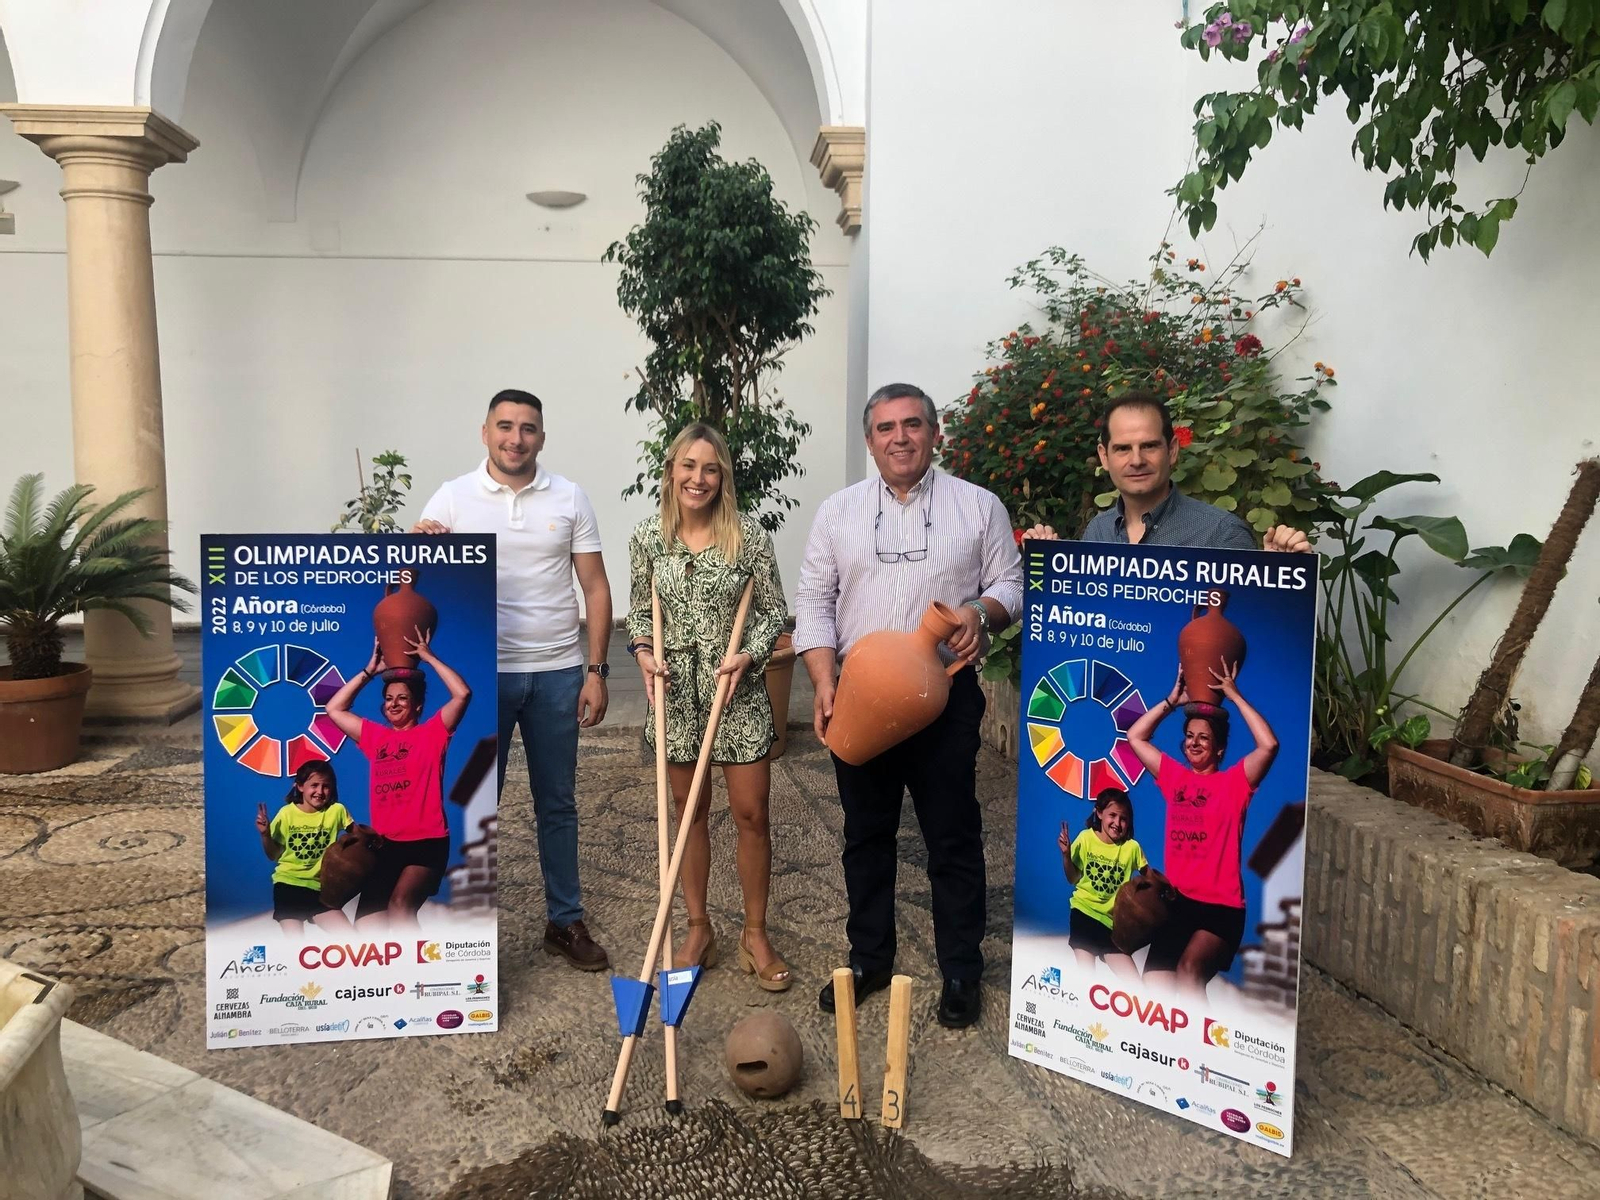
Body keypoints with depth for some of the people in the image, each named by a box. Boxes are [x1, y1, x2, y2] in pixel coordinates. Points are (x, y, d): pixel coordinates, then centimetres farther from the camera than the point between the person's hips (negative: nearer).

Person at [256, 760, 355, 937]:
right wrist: (265, 835, -10)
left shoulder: (337, 810, -2)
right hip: (288, 882, -1)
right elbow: (274, 855, 7)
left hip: (319, 886, 1)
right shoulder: (287, 813, 1)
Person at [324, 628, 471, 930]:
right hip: (384, 844, 5)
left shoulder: (431, 733, 4)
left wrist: (428, 656, 0)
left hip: (426, 843, -5)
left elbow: (463, 694, -9)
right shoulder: (375, 736, 18)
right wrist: (370, 670, 17)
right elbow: (334, 708, 22)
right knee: (367, 929, -3)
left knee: (400, 904, -28)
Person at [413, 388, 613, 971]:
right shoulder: (452, 497, 0)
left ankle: (565, 922, 26)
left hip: (557, 673, 1)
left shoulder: (569, 498, 2)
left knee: (558, 804, 12)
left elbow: (595, 587, 2)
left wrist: (596, 670, -4)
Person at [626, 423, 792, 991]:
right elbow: (638, 610, 10)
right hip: (676, 691, 2)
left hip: (738, 691, -1)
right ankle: (699, 930, 28)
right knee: (690, 813, 12)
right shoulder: (647, 537, -1)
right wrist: (644, 651, -9)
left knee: (751, 814, 3)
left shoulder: (749, 534, -7)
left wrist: (748, 654, -18)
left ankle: (755, 934, 22)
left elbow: (773, 611, -1)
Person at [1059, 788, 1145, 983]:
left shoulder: (1132, 847, -4)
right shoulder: (1086, 838, -2)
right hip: (1085, 910, -1)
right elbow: (1073, 879, 4)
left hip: (1114, 919, 1)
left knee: (1135, 987, -3)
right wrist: (1066, 855, -12)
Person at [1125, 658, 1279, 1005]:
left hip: (1221, 907, -4)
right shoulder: (1174, 777, 13)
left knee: (1188, 970, -31)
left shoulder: (1233, 782, 1)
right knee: (1154, 993, -7)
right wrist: (1173, 700, 14)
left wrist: (1233, 695, -8)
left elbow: (1269, 744, -15)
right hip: (1176, 901, 4)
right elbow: (1135, 736, 18)